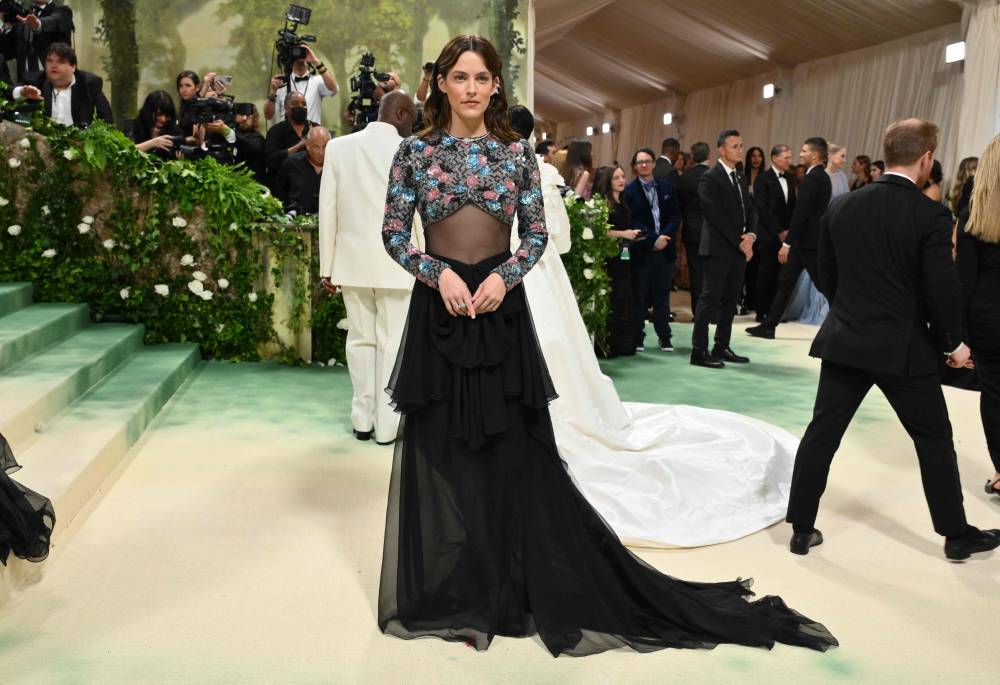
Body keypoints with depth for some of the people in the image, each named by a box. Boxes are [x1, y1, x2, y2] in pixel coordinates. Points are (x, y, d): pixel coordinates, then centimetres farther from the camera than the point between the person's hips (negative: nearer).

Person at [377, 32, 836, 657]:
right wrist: (439, 274, -13)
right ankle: (451, 590, 25)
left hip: (503, 312, 0)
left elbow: (538, 234, 5)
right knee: (441, 451, 7)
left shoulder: (517, 151, 4)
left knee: (517, 452, 4)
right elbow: (394, 233, 2)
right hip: (438, 312, 0)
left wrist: (504, 276, -12)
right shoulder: (415, 150, 3)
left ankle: (506, 586, 22)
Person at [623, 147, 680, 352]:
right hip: (641, 250, -3)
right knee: (638, 296, 4)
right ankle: (637, 338, 13)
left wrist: (664, 236, -11)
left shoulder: (667, 187, 11)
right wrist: (653, 239, -16)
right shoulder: (629, 191, -1)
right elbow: (633, 221, -8)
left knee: (662, 296, 9)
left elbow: (676, 215, 5)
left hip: (665, 249, 3)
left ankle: (664, 337, 17)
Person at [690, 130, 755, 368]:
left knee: (730, 300, 9)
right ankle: (699, 351, -3)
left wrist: (750, 236, -4)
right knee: (710, 299, -6)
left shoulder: (741, 178, 18)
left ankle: (722, 347, 17)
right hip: (718, 248, -8)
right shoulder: (710, 178, -8)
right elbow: (716, 216, -14)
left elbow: (748, 211, 15)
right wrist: (739, 242, -13)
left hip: (740, 248, 8)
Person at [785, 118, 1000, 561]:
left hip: (844, 341, 4)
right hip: (904, 347, -3)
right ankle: (957, 535, 27)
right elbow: (943, 288, -11)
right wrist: (954, 342, 5)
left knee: (822, 434, 8)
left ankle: (802, 530, 13)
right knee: (934, 439, 14)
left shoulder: (840, 206, 1)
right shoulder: (931, 216, -12)